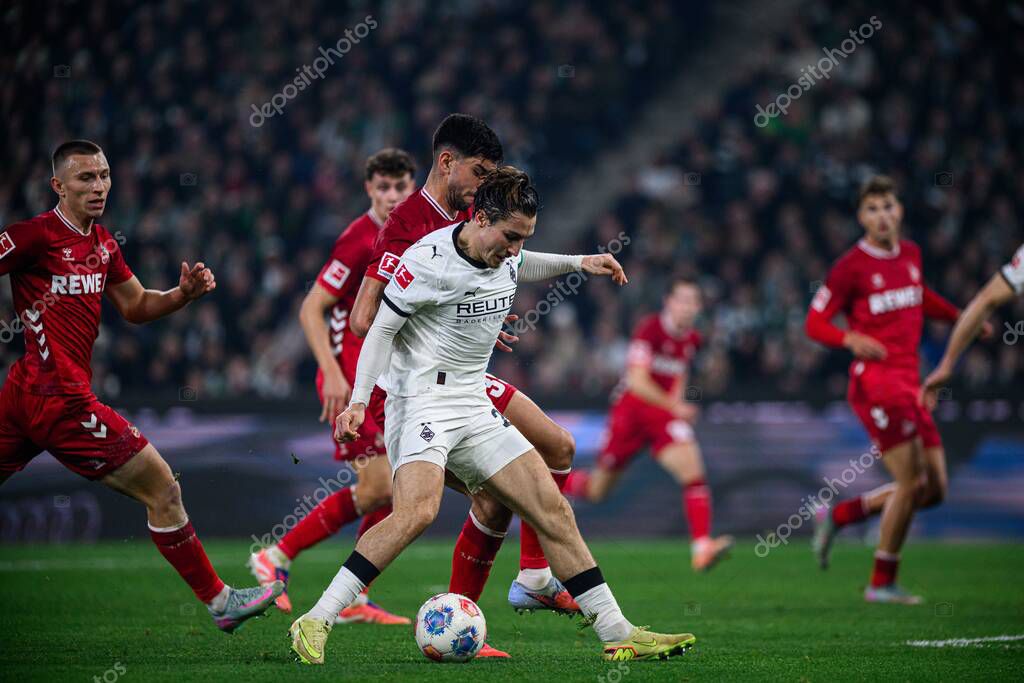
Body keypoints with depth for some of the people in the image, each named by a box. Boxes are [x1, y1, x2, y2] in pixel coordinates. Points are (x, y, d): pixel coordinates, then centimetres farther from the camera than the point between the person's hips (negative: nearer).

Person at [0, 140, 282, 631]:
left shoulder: (102, 243, 15)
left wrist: (184, 293, 8)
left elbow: (135, 306, 23)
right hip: (60, 400, -9)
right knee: (162, 489, -2)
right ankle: (218, 601, 7)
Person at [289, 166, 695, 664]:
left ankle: (618, 635, 7)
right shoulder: (428, 260, -16)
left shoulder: (505, 254, 6)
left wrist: (578, 263, 24)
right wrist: (359, 401, -14)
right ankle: (315, 624, -28)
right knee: (418, 510, -31)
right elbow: (382, 329, -7)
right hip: (421, 402, -8)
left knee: (552, 509, 1)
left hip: (474, 407, 8)